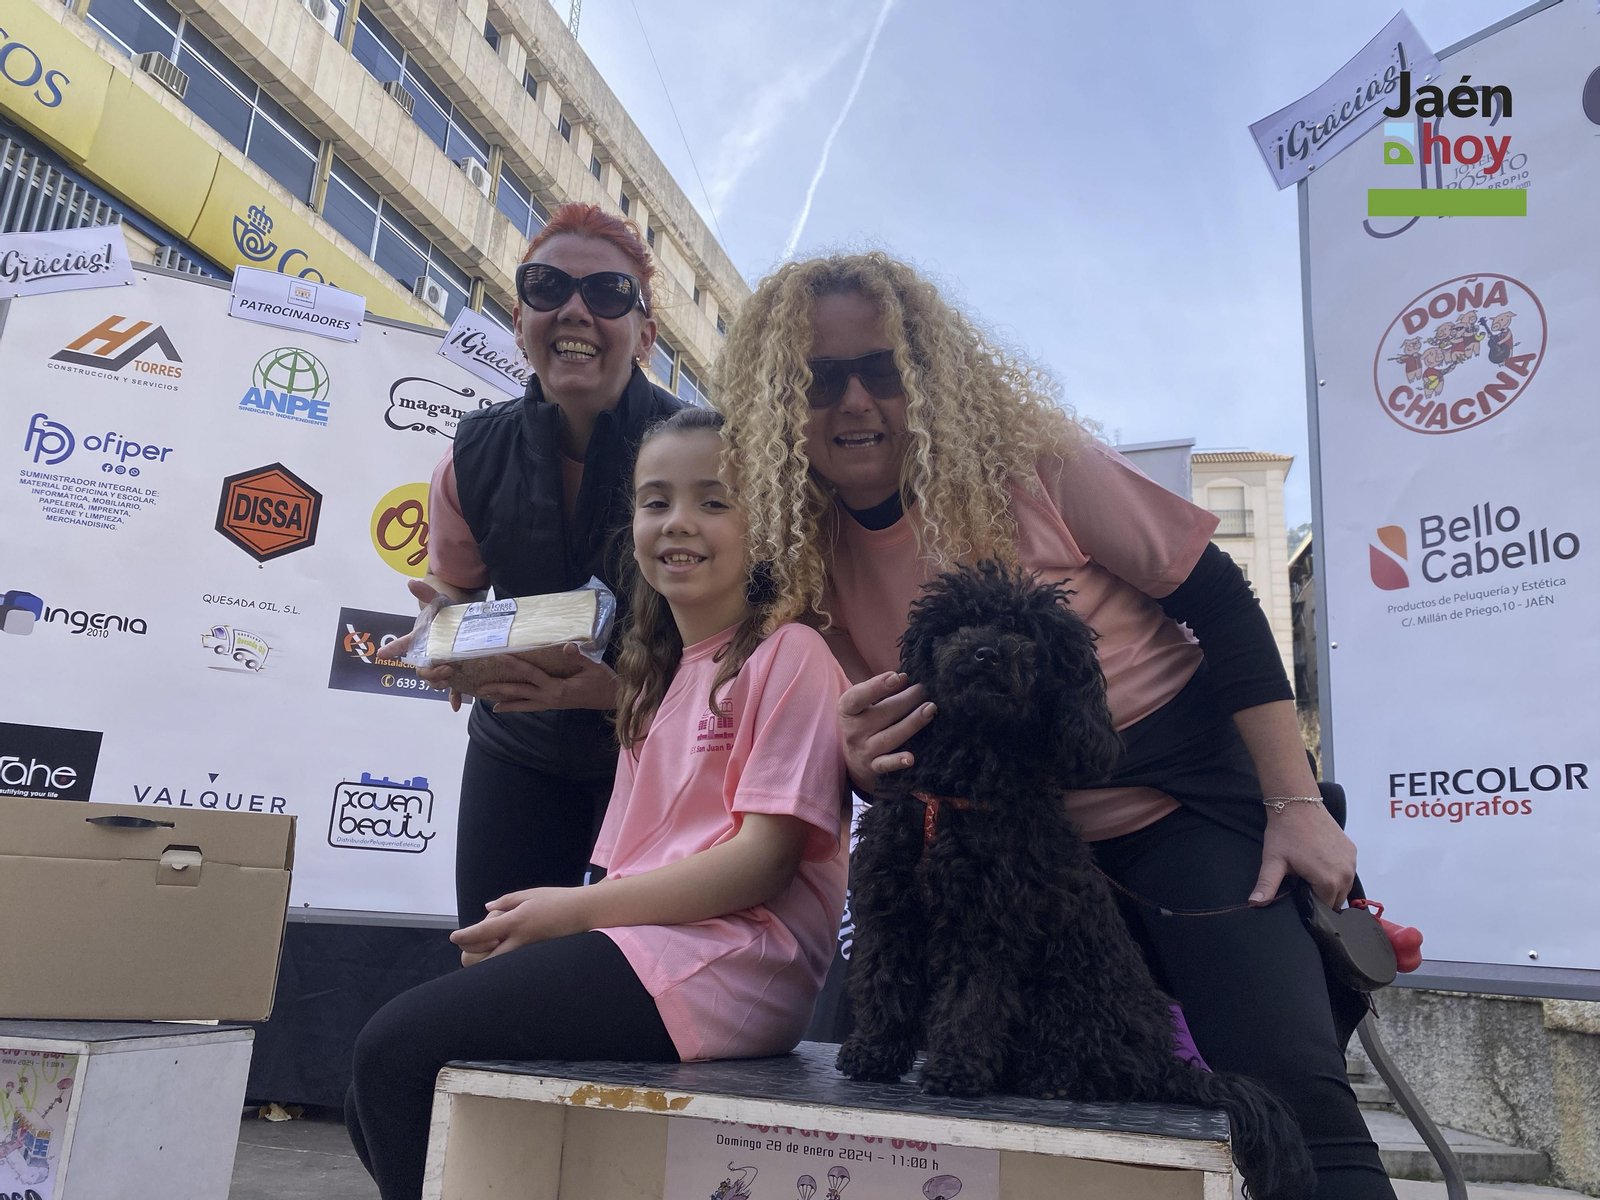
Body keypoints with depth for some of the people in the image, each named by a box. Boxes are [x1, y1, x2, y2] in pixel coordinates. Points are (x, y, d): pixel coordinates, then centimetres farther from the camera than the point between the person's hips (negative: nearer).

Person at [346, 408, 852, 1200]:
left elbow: (767, 858, -13)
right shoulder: (660, 673, 21)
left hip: (729, 963, -8)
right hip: (644, 948, 8)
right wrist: (536, 924, -1)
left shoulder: (789, 653, -5)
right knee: (377, 1100, 1)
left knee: (398, 1051, -14)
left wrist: (576, 909, -12)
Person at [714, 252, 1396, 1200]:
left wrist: (1298, 803, -12)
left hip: (1191, 797, -3)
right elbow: (880, 759, 4)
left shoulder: (1024, 457, -14)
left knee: (1291, 1082, -12)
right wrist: (862, 759, -22)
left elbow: (1217, 598, -9)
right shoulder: (803, 553, -3)